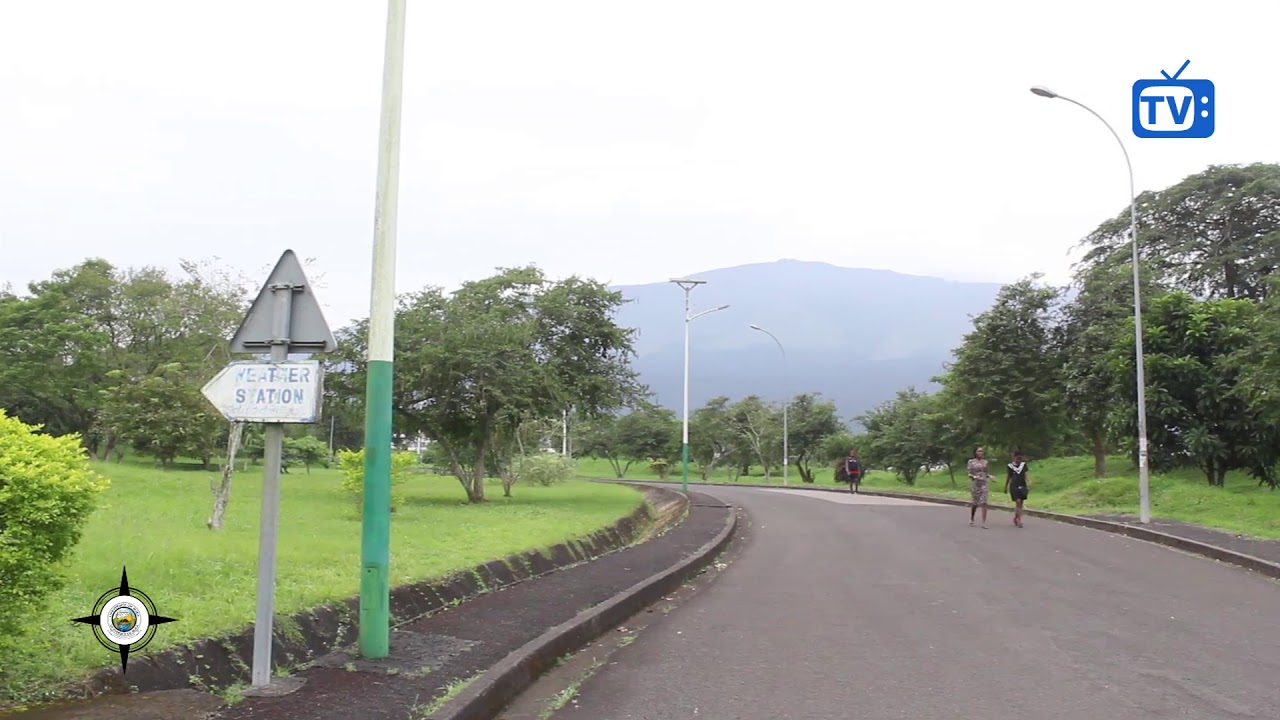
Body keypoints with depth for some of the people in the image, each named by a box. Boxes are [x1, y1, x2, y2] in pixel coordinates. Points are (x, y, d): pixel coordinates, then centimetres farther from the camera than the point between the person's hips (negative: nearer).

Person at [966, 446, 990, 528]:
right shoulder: (971, 462, -1)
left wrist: (989, 476, -4)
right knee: (974, 503, 8)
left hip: (983, 484, 2)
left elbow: (986, 473, 16)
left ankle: (984, 523, -12)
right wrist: (974, 476, -22)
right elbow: (969, 474, -2)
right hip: (974, 484, -2)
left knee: (983, 503, -9)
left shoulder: (985, 462, 9)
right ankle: (971, 520, 29)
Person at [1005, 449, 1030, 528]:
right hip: (1014, 486, -3)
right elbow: (1008, 477, 10)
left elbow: (1025, 475, -1)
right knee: (1018, 501, -14)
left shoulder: (1023, 464, 3)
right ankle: (1019, 520, -13)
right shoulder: (1010, 466, 0)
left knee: (1020, 503, 9)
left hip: (1022, 486, 3)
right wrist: (1006, 487, 16)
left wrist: (1028, 483, -16)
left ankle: (1016, 518, 28)